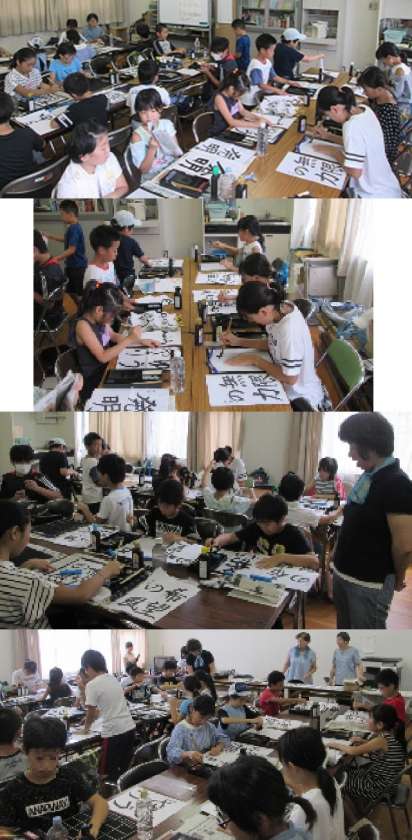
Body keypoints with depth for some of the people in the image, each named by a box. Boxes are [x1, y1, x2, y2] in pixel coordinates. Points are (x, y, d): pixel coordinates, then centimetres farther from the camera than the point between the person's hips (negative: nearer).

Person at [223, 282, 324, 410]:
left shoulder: (290, 329, -34)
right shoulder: (279, 307, -10)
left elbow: (290, 378, -27)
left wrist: (254, 359, -17)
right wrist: (238, 341, 1)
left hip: (300, 399, -7)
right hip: (284, 386, 7)